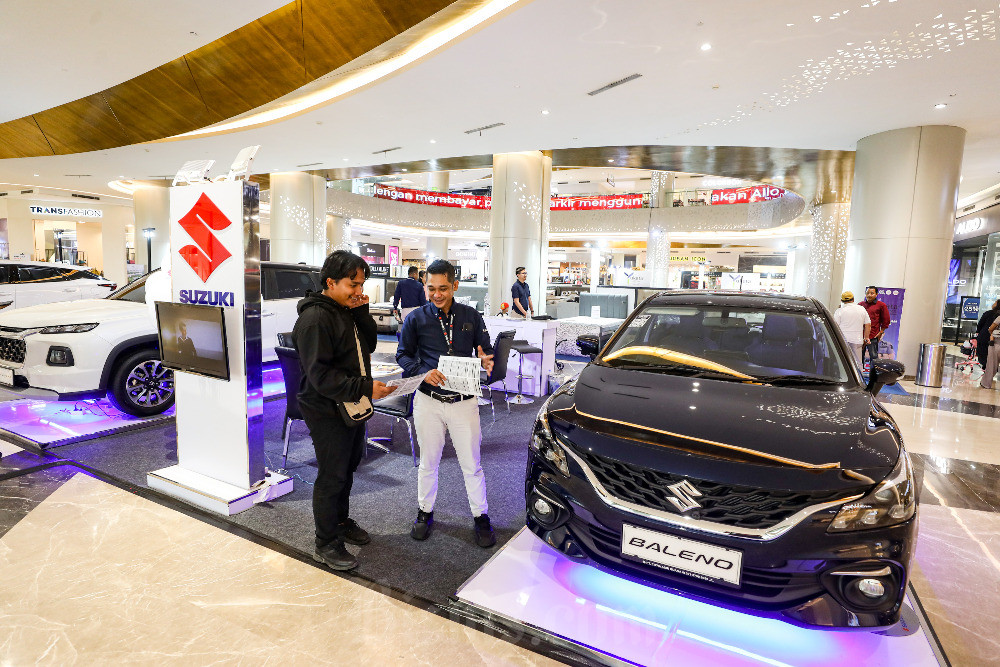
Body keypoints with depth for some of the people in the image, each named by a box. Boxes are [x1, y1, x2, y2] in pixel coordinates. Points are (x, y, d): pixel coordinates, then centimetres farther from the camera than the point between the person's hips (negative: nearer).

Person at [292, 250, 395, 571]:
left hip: (353, 406, 9)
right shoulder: (315, 318, -22)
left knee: (348, 466, 22)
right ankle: (326, 544, 21)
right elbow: (321, 374, -27)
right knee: (332, 476, 3)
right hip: (327, 411, -9)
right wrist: (365, 387, -31)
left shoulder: (348, 310, 8)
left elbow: (369, 345, 7)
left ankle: (341, 521, 42)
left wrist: (362, 312, -6)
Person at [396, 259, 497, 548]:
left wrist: (486, 361, -18)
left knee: (471, 464, 7)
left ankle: (481, 517, 26)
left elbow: (486, 351, 7)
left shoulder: (471, 316, 2)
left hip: (463, 401, 0)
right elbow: (403, 354, 2)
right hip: (428, 400, 0)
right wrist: (423, 372, -17)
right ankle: (425, 512, 36)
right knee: (428, 461, 15)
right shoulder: (416, 318, 0)